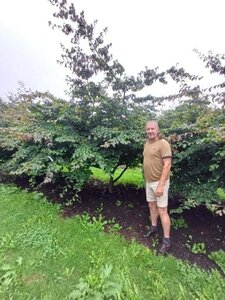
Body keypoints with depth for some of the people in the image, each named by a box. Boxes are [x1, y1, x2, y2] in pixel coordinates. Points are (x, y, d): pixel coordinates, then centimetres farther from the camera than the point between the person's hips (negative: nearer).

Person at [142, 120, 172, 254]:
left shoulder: (163, 143, -17)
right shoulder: (147, 143, 7)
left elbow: (167, 165, -21)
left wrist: (161, 185, -23)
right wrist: (147, 179, 14)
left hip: (159, 182, -7)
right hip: (149, 181, 8)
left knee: (162, 211, 2)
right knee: (152, 205, 21)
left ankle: (167, 240, 20)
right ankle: (154, 227, 42)